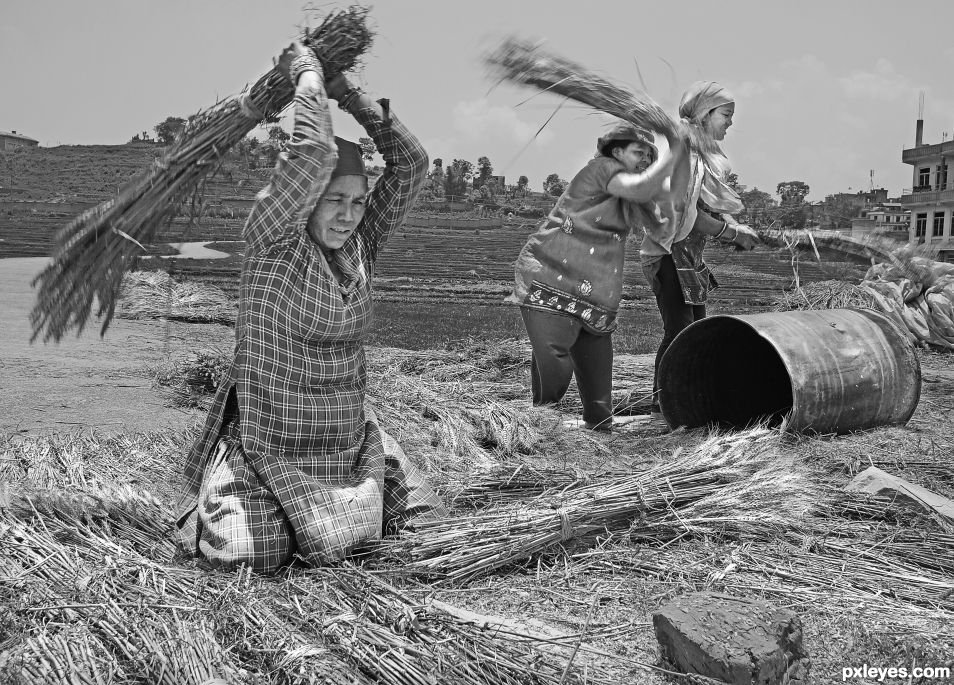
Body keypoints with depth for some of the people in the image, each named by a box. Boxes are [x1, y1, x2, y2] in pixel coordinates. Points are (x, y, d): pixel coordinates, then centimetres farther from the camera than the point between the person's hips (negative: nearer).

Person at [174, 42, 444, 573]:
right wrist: (307, 73, -15)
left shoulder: (359, 245, 0)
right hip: (269, 445, -5)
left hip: (350, 443, 6)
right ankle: (209, 503, 21)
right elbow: (314, 150, -29)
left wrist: (349, 93, -5)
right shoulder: (273, 239, -16)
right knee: (248, 559, -16)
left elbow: (411, 164, -4)